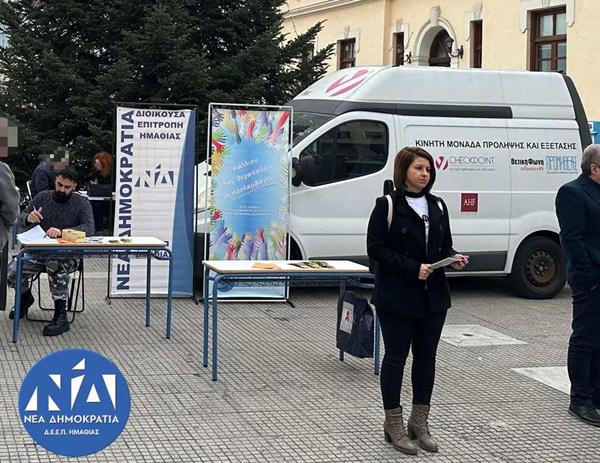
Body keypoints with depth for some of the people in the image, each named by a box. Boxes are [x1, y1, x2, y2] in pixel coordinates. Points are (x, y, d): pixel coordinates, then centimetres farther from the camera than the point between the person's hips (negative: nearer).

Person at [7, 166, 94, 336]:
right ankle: (25, 296, 16)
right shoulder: (42, 197, 8)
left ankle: (61, 316, -32)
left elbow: (89, 227, -16)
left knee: (56, 264, -41)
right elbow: (20, 220, 10)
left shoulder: (82, 202, -1)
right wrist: (28, 218, -17)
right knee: (11, 271, -21)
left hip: (68, 255, -4)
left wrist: (61, 231, -32)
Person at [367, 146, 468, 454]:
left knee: (426, 356, 10)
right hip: (396, 297, -5)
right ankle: (394, 425, 12)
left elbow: (445, 245, 16)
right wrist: (414, 268, -20)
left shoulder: (437, 206, 11)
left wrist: (454, 259, -7)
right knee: (396, 357, 3)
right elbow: (376, 249, -12)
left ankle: (419, 423, 21)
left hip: (433, 296, 6)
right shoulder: (387, 205, -7)